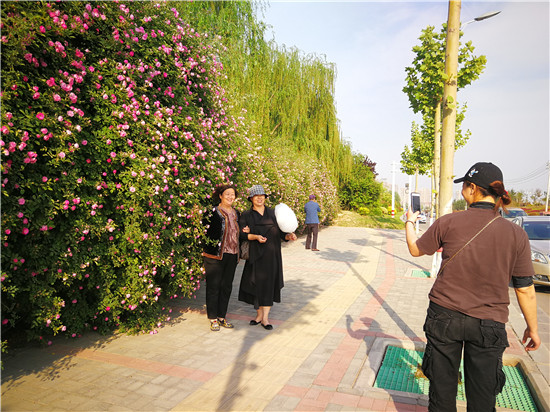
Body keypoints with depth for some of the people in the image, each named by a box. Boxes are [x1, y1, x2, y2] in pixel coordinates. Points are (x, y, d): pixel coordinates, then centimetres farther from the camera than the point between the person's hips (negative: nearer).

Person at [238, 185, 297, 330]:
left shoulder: (272, 213, 9)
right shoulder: (246, 215, 5)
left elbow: (280, 232, 7)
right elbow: (242, 234, -5)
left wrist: (289, 236, -14)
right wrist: (255, 237, -21)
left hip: (271, 254, 1)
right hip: (256, 255, -1)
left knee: (269, 284, 0)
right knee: (257, 284, 3)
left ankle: (265, 317, 6)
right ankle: (259, 314, 19)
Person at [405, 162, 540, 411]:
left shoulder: (448, 223, -11)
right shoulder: (516, 234, -8)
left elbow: (415, 249, 5)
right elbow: (525, 289, -2)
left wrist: (410, 222, 23)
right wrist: (532, 328, 13)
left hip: (444, 316, -1)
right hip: (489, 324, 1)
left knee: (442, 390, 15)